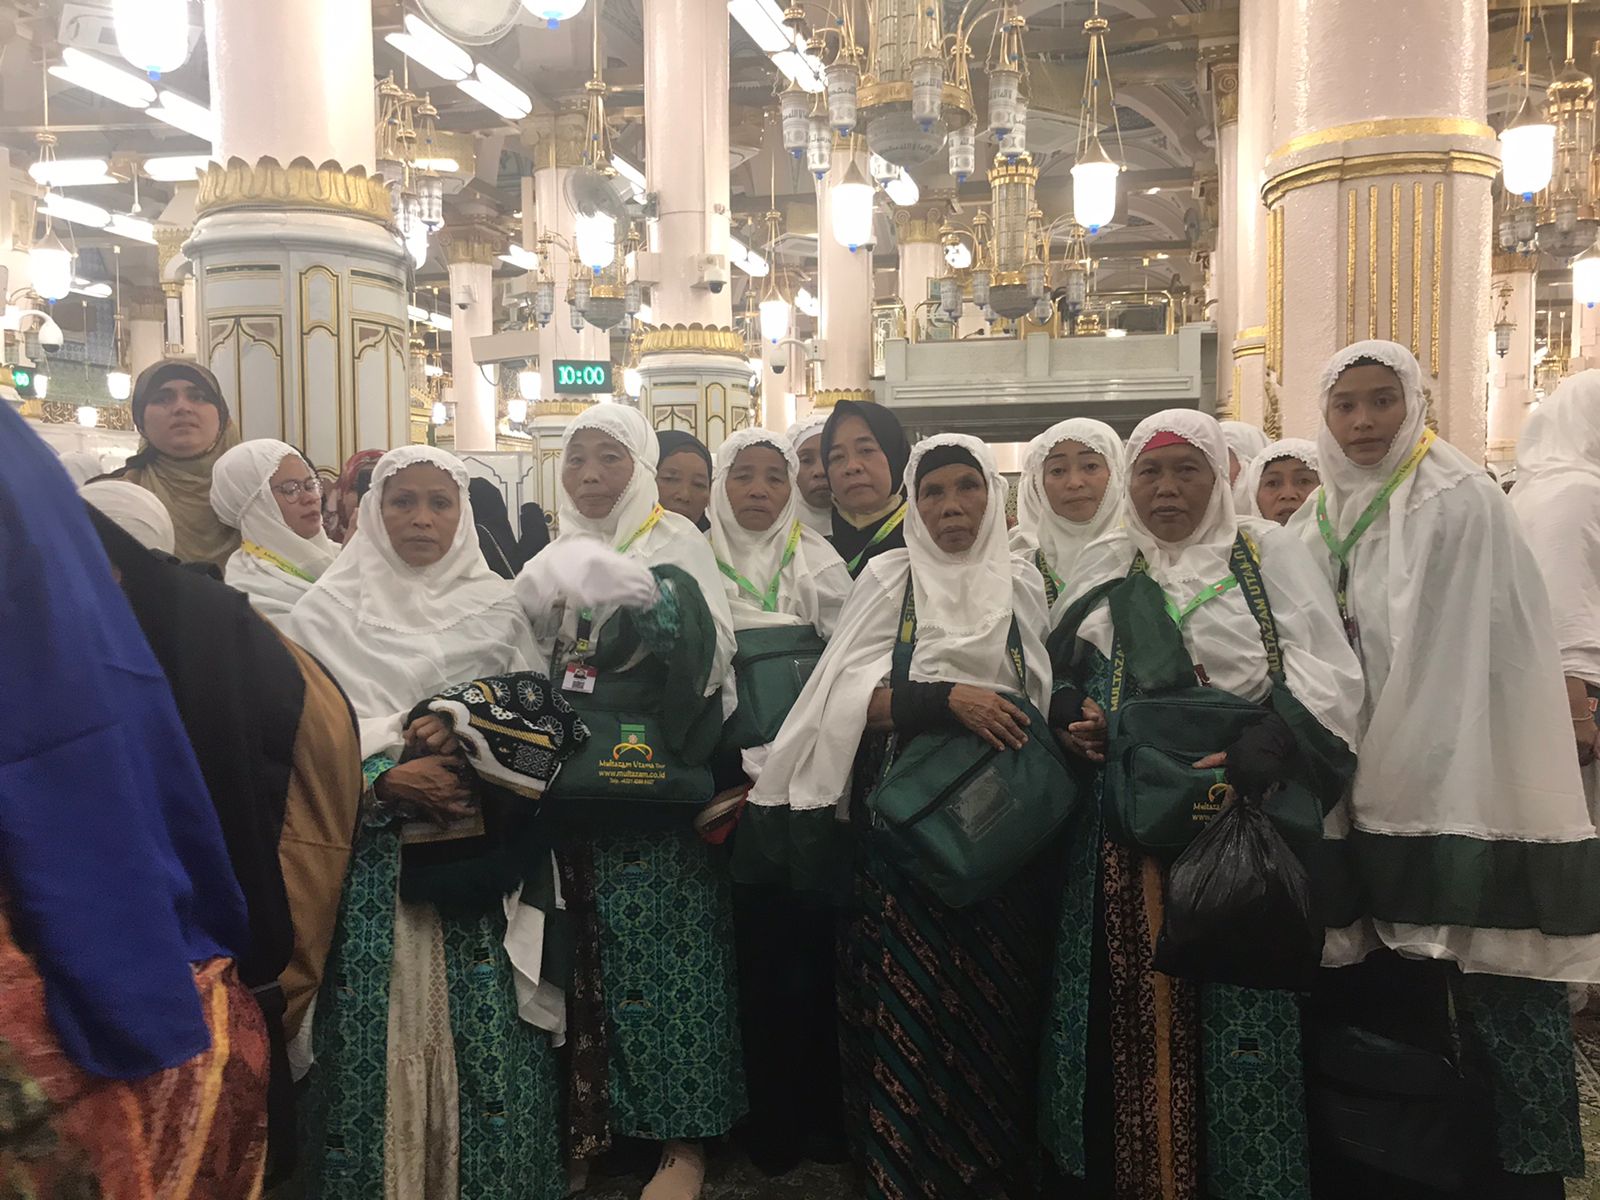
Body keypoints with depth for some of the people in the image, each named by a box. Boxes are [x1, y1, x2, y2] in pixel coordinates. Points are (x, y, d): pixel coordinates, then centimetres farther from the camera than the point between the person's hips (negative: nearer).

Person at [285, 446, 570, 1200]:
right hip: (372, 860, 0)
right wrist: (388, 779, -14)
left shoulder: (498, 609, 9)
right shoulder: (327, 611, 5)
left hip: (479, 853, 1)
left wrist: (469, 750, -12)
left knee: (483, 1026, -3)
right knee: (377, 1028, -1)